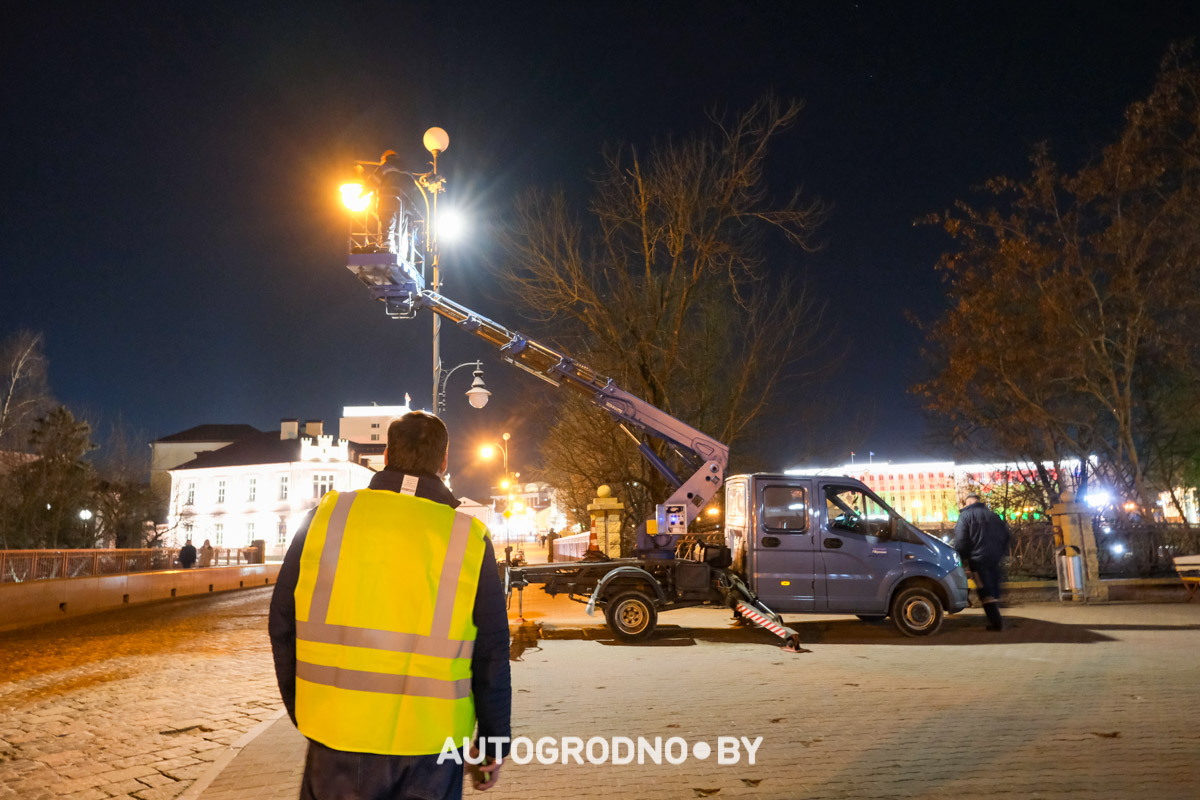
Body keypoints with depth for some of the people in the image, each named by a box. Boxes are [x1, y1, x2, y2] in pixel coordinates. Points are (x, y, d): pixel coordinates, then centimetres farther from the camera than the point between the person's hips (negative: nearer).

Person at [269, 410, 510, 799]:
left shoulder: (326, 517, -4)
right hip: (428, 758, -1)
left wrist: (301, 711, 17)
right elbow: (492, 656, -4)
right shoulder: (469, 539, -7)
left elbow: (284, 626, 3)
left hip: (336, 741, 1)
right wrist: (493, 744, 9)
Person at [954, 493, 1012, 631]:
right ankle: (996, 619, 18)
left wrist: (961, 558, -3)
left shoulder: (965, 515, -4)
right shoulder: (992, 515, 15)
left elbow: (960, 540, -12)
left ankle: (996, 622, -9)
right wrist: (1001, 553, 22)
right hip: (995, 558, 6)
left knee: (985, 591, -4)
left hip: (978, 559, -6)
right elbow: (1005, 536, 17)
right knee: (994, 589, 15)